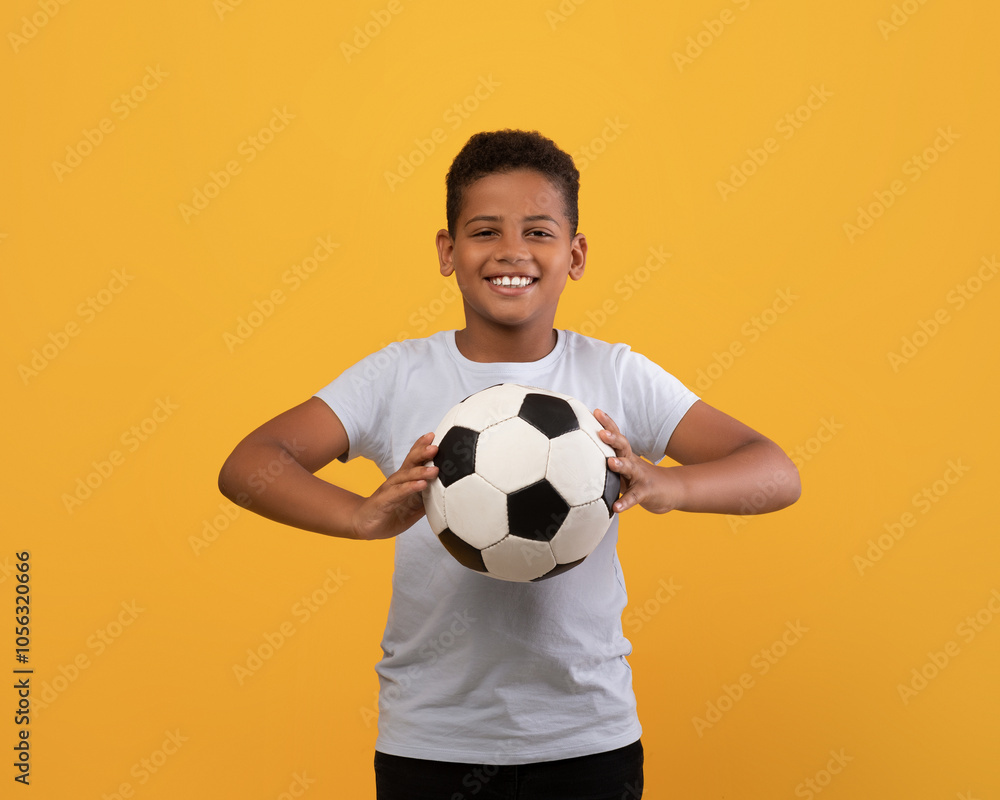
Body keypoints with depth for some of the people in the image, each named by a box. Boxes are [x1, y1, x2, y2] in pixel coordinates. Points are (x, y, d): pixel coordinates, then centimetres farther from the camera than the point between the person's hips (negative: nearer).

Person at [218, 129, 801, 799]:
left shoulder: (618, 378, -4)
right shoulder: (398, 378, -5)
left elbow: (776, 474, -9)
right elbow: (247, 466, -13)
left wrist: (662, 486, -30)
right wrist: (366, 515, -33)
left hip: (588, 740, 0)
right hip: (429, 743, 0)